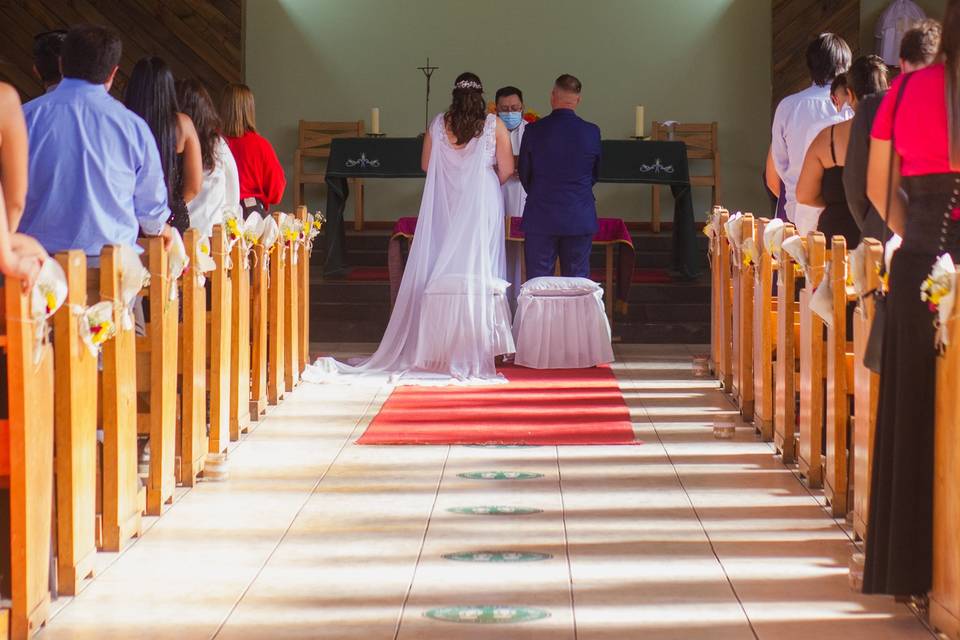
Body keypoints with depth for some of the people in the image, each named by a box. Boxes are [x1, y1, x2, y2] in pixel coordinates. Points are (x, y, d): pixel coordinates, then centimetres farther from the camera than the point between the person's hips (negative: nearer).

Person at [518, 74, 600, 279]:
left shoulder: (533, 130, -8)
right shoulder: (592, 132, -4)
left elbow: (524, 174, 3)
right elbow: (597, 174, 9)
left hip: (540, 219, -1)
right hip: (580, 219, 1)